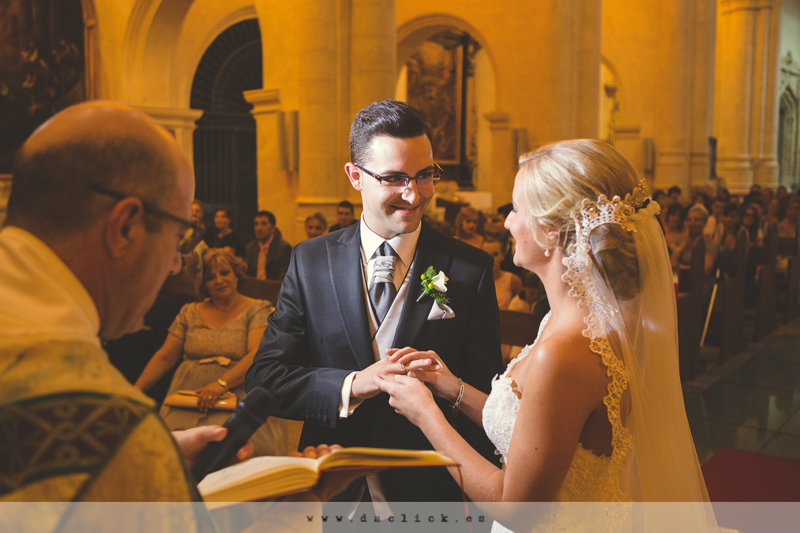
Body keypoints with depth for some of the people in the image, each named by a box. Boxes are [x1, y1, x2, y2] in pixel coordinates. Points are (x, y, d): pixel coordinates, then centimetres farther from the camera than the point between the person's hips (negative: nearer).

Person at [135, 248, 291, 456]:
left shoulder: (258, 310, 5)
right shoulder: (190, 312, 17)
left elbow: (258, 355, -9)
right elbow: (165, 357, 18)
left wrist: (221, 384, -21)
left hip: (237, 393, -3)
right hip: (188, 398, 3)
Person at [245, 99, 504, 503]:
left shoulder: (470, 269, -9)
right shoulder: (310, 261, -5)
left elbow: (485, 401, -6)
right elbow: (263, 378, -9)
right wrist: (351, 385, -23)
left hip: (429, 492, -1)